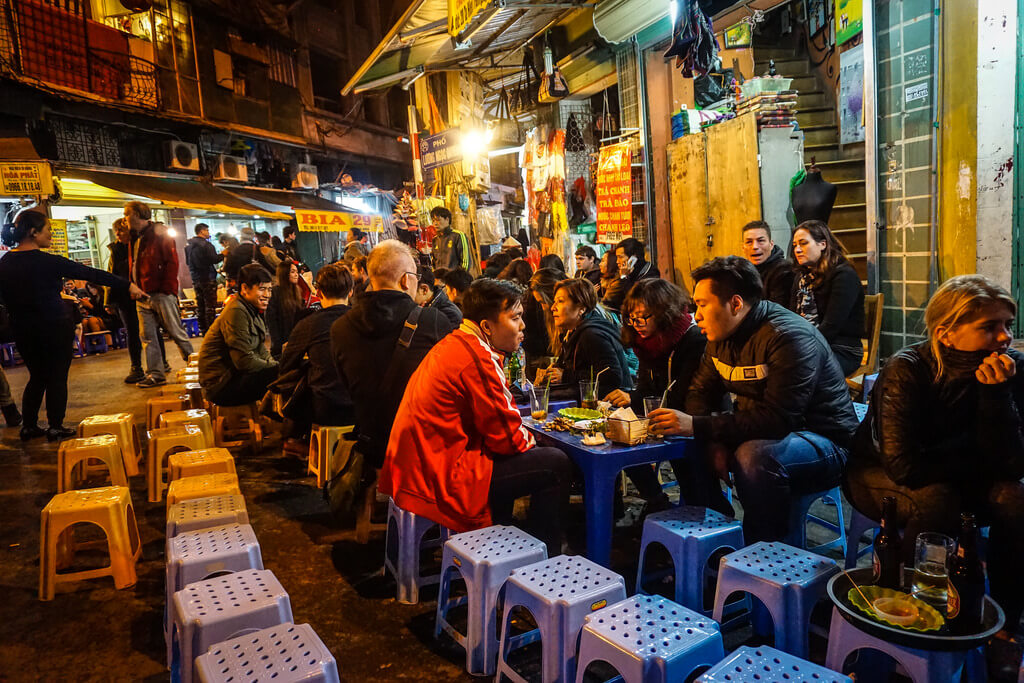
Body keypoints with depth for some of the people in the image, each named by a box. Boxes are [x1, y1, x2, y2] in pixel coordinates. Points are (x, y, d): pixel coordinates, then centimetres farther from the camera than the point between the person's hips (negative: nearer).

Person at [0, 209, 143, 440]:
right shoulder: (47, 262, -17)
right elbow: (91, 274, -16)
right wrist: (127, 285, -13)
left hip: (23, 331, 6)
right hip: (53, 327, -6)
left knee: (37, 376, 19)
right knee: (57, 377, 6)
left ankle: (29, 426, 22)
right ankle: (55, 427, 11)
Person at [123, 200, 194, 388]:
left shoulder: (158, 232, -5)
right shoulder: (135, 238, 18)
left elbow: (172, 262, -12)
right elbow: (133, 266, 22)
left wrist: (168, 289, -17)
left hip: (161, 294, -8)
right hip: (142, 296, 8)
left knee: (176, 332, -3)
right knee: (147, 336, 6)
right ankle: (155, 374, 10)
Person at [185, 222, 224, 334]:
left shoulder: (188, 245, 12)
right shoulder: (205, 244, -14)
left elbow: (187, 262, 19)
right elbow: (214, 259, -17)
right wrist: (223, 255, -1)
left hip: (195, 279, 8)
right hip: (208, 278, -8)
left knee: (200, 305, 11)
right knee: (210, 304, -5)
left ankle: (203, 329, 14)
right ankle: (211, 328, -6)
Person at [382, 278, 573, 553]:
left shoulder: (453, 344, 12)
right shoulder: (476, 359, -20)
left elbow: (496, 417, 16)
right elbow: (507, 437, -15)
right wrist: (528, 440, 4)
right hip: (440, 481, -11)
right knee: (556, 464, -6)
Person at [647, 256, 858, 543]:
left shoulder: (789, 337, -25)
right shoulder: (721, 337, 2)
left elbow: (776, 420, -31)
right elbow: (700, 392, 7)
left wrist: (697, 426, -33)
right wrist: (714, 440, -14)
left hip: (823, 441, -8)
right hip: (758, 435, 8)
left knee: (754, 457, -36)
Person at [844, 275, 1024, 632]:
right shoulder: (906, 370, -27)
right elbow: (905, 467, -32)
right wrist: (977, 460, -17)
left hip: (955, 479, 5)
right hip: (877, 474, -4)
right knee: (936, 499, -33)